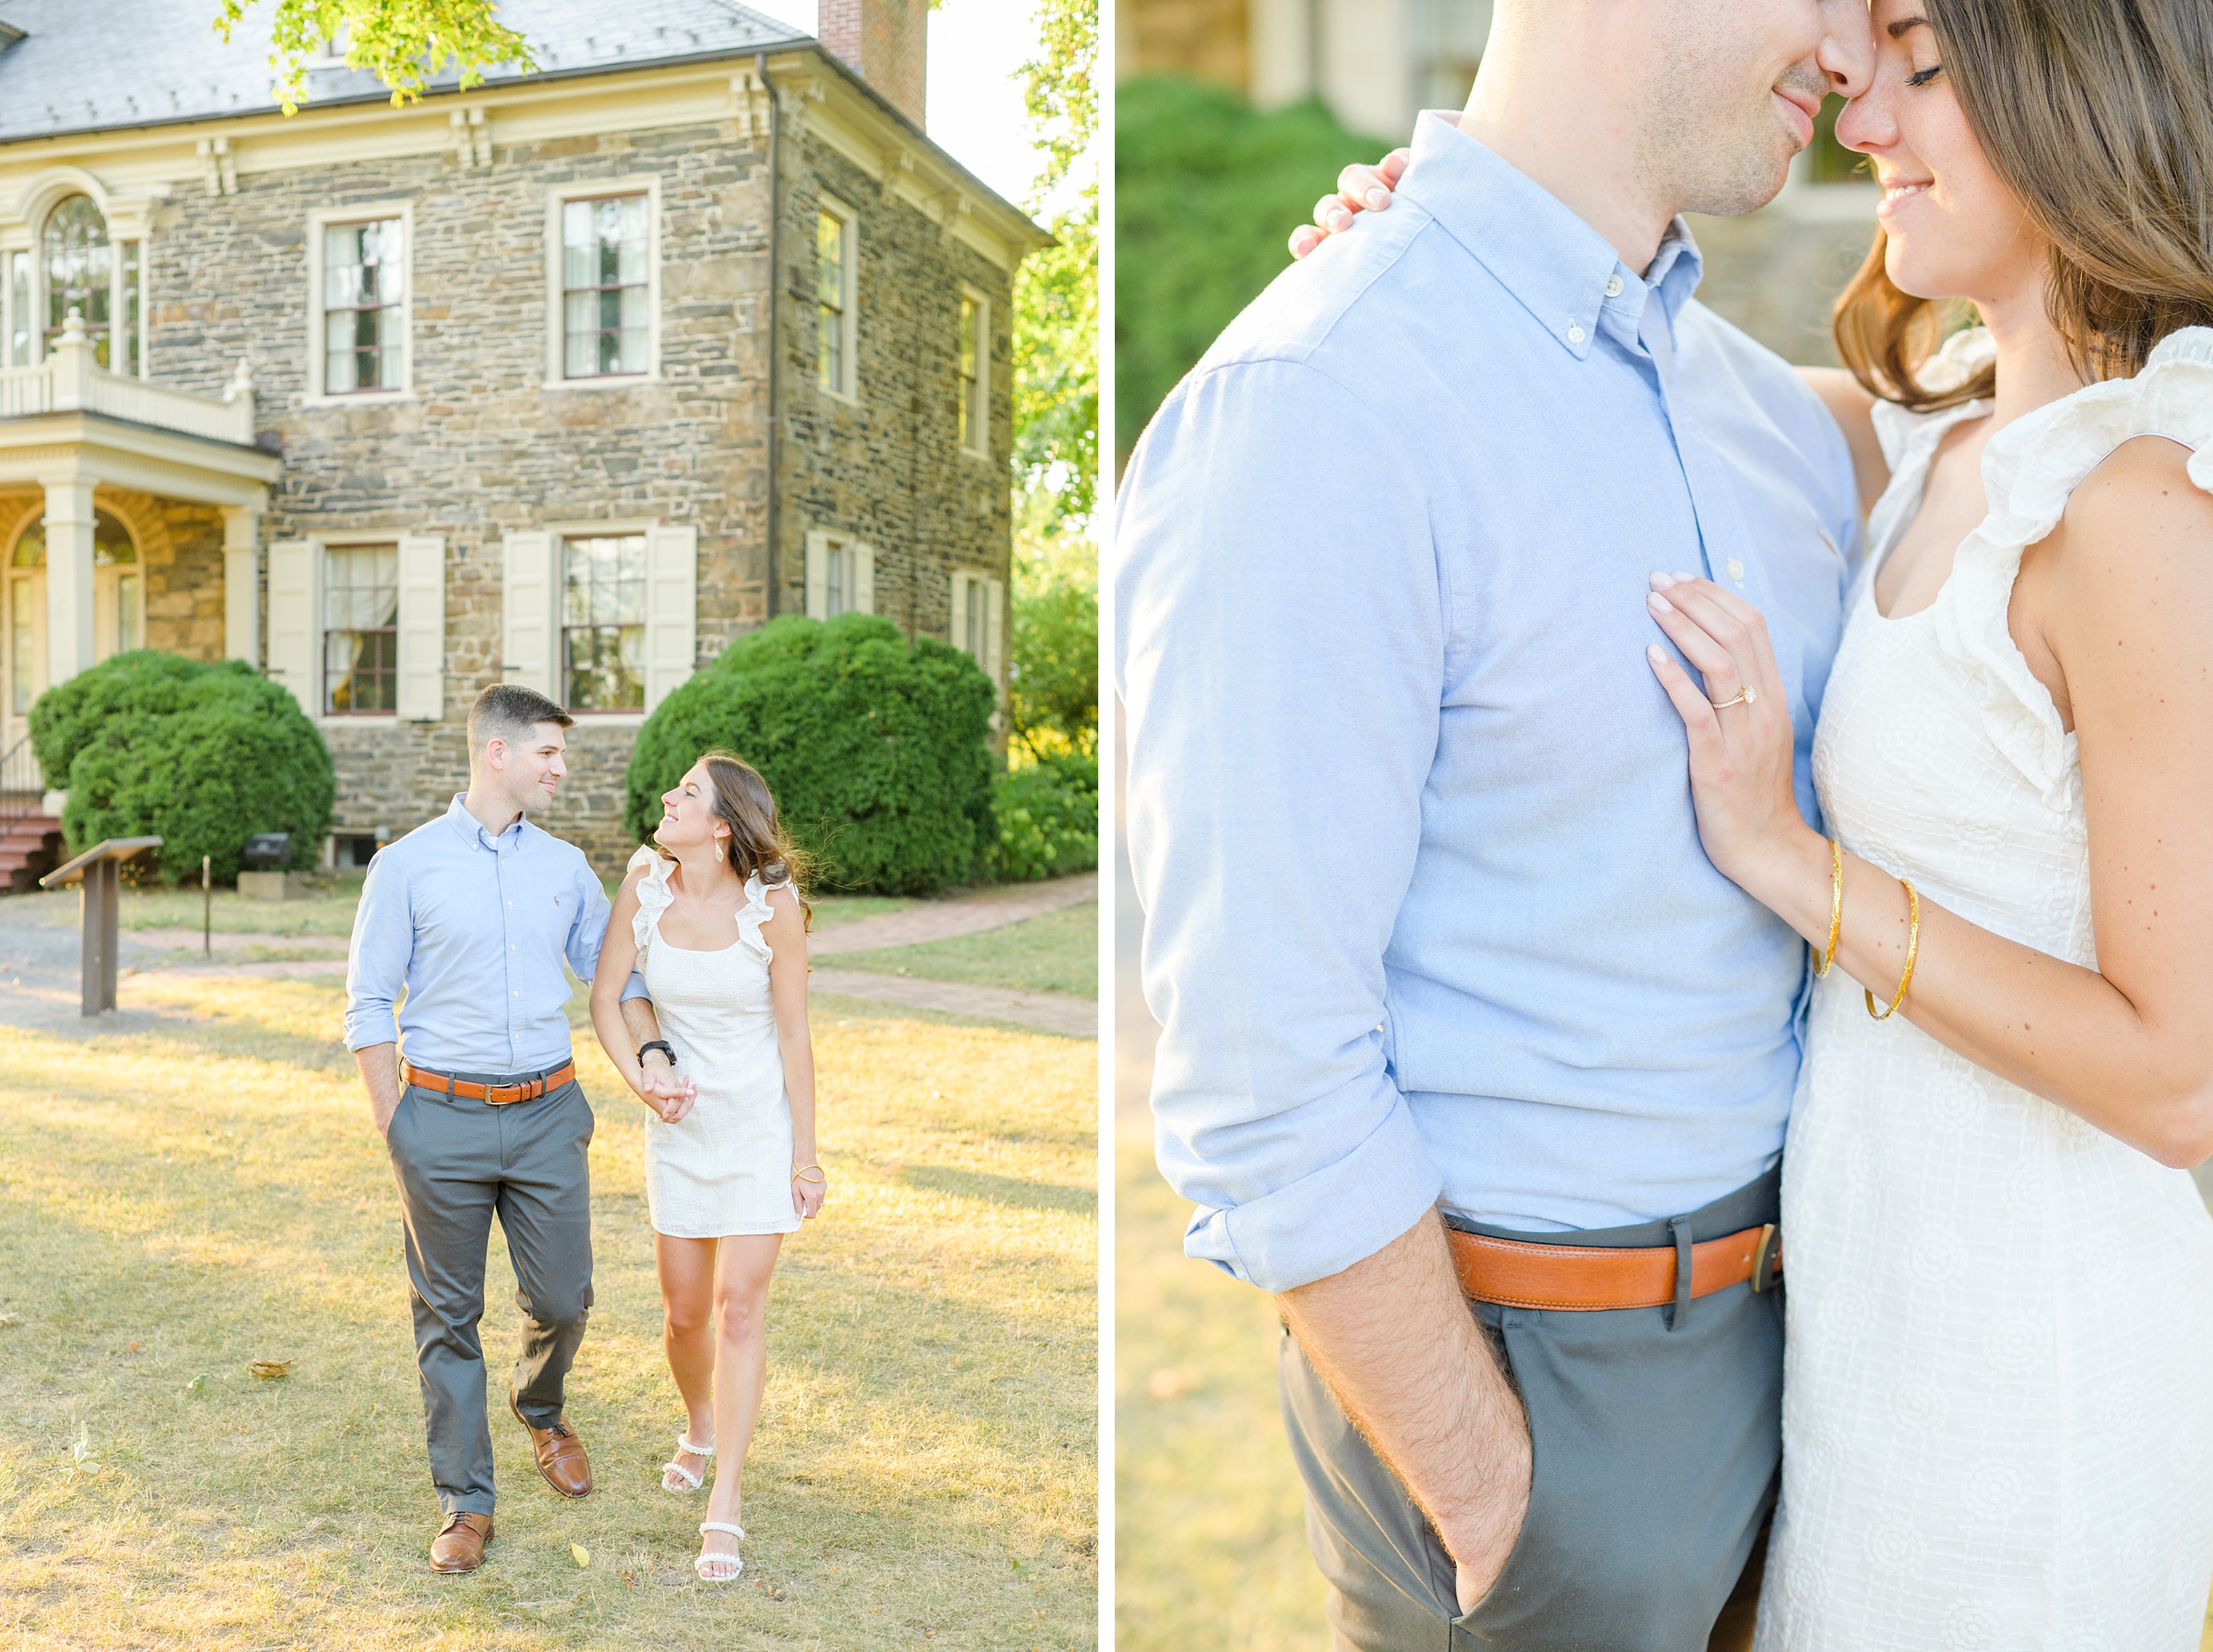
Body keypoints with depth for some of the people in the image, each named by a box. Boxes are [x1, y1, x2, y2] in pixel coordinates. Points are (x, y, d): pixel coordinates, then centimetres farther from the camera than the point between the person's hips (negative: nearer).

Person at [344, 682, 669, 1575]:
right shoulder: (407, 865, -3)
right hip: (442, 1116, -3)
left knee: (562, 1299, 7)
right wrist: (393, 1130, -4)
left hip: (547, 1112, 3)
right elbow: (368, 1005, -1)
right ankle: (466, 1502, 19)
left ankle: (541, 1410, 39)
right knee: (449, 1316, 6)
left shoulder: (566, 866, 7)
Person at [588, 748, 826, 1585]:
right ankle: (699, 1428, 43)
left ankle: (722, 1511, 1)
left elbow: (793, 1034, -9)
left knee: (739, 1305, -6)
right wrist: (639, 1080, -15)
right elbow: (603, 998, 1)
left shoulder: (772, 905, -15)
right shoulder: (644, 887, -7)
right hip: (679, 1125, 3)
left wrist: (805, 1153, -6)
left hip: (760, 1124, -3)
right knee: (684, 1312, 12)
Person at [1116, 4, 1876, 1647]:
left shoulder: (1770, 407, 4)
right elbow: (1262, 1082, -23)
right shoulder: (1308, 413, -22)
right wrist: (1486, 1495, -14)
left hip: (1764, 1307, 7)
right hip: (1528, 1365, -7)